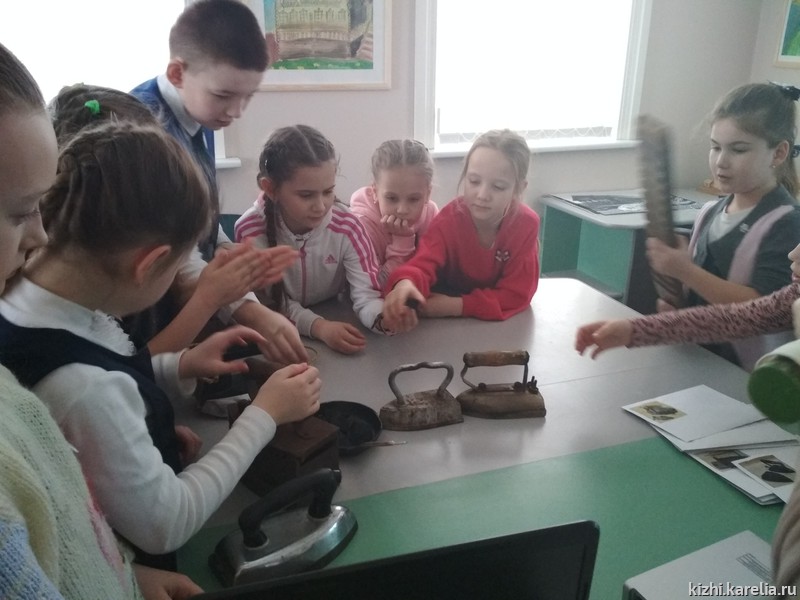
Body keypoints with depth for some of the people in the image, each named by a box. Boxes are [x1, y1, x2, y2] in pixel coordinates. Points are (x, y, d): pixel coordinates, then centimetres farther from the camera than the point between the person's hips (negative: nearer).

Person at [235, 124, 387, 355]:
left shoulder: (347, 227, -15)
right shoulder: (250, 231, -17)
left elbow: (366, 293, -17)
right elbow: (273, 302, -14)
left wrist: (383, 317, -40)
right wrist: (318, 326, -32)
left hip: (336, 322, 1)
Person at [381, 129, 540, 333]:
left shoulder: (526, 224, -17)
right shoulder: (450, 218, -18)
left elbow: (516, 295, -17)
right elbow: (425, 262, -33)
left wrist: (455, 305, -28)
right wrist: (406, 283, -57)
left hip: (504, 323, -1)